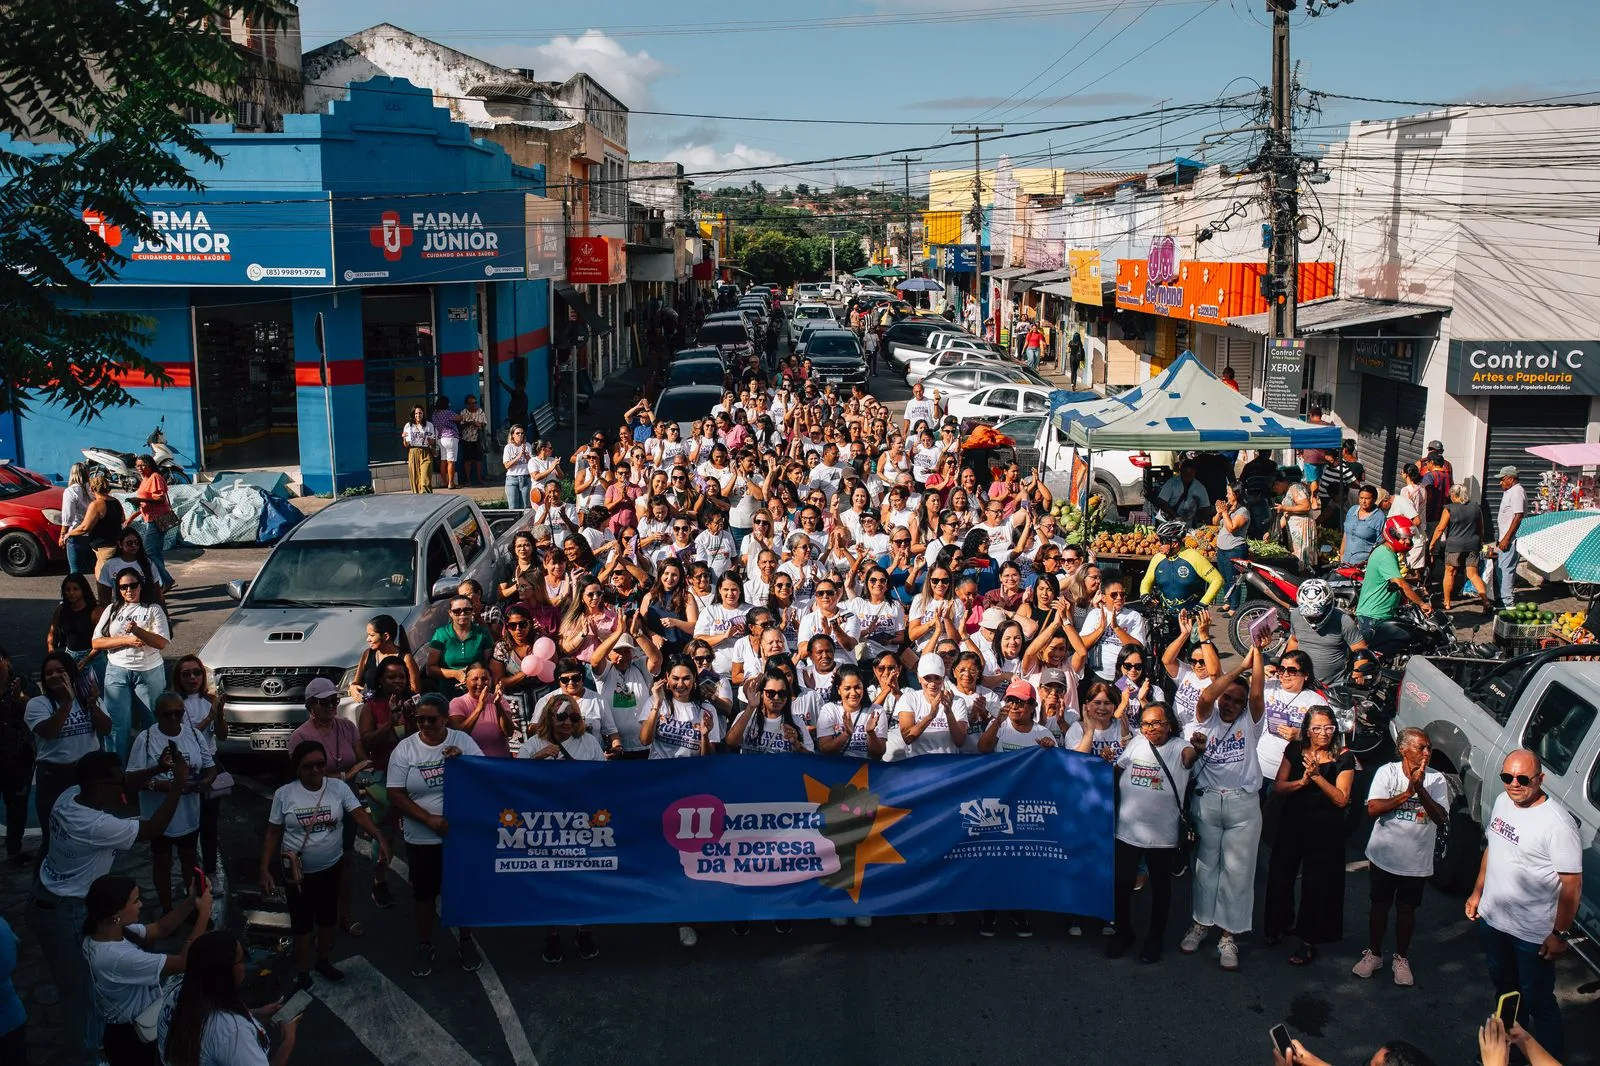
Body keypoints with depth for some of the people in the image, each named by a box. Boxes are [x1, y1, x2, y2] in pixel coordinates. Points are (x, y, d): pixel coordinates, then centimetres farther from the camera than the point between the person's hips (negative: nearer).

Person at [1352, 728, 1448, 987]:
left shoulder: (1436, 779, -8)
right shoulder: (1387, 772, -11)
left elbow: (1441, 818, -18)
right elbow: (1373, 809, -20)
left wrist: (1421, 790, -30)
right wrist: (1407, 793, -27)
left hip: (1416, 861, 0)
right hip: (1384, 856, 0)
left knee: (1407, 909, 13)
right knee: (1379, 905, 13)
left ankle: (1401, 958, 30)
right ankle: (1374, 954, 30)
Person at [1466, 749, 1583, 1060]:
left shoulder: (1557, 822, -26)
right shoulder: (1503, 802, -2)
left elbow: (1572, 883, -21)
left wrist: (1560, 934, -18)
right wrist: (1477, 892, 17)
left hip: (1533, 933, -8)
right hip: (1492, 918, 8)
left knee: (1537, 1000, 6)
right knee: (1504, 987, 26)